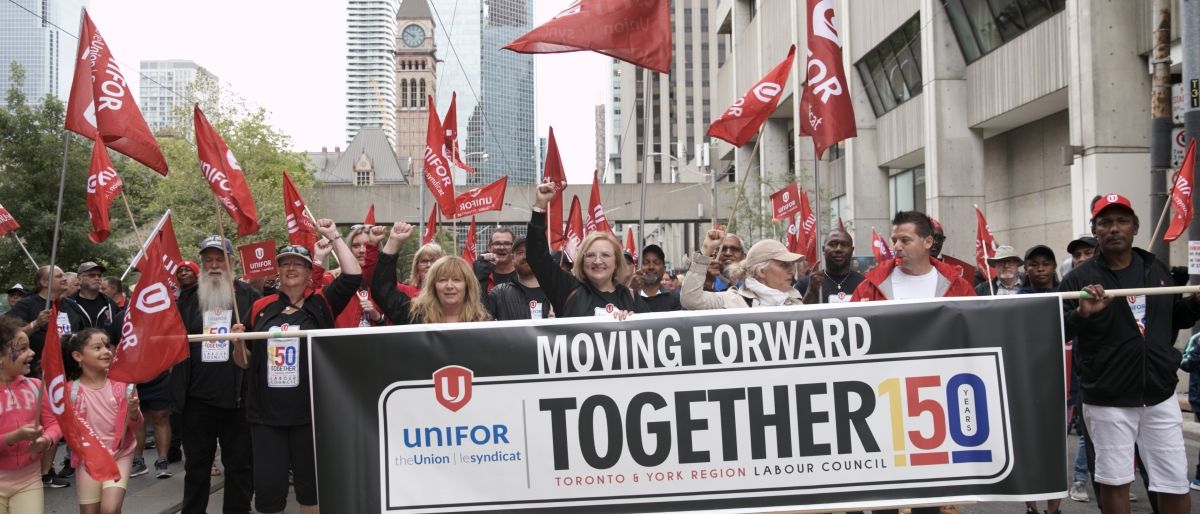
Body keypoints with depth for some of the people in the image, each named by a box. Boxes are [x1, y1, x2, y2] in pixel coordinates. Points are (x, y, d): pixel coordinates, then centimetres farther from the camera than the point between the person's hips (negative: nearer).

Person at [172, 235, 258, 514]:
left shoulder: (249, 296, 2)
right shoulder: (187, 298, 11)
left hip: (238, 397, -2)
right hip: (197, 398, 2)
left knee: (239, 464, 7)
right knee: (196, 464, 13)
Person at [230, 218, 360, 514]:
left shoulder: (322, 304, 1)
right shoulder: (261, 307, 8)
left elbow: (353, 276, -14)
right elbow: (244, 362, 15)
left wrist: (333, 237, -10)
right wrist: (238, 343, -6)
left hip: (310, 413, -2)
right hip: (266, 414, 2)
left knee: (310, 483, 10)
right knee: (268, 486, 4)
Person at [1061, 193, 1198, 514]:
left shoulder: (1156, 269, 8)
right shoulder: (1080, 278, -8)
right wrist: (1082, 314, -30)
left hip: (1160, 396, 4)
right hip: (1107, 400, -4)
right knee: (1114, 481, 8)